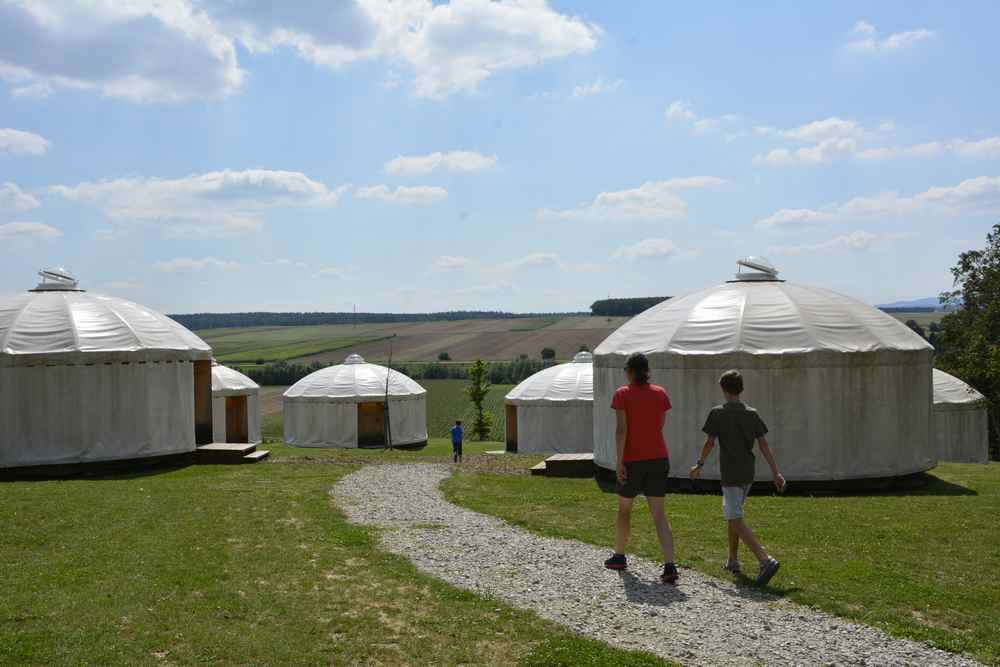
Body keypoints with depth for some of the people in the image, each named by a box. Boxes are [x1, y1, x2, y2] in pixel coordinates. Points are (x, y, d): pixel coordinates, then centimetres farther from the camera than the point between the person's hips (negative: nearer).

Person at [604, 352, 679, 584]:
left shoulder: (622, 394, -8)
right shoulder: (660, 393, 3)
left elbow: (621, 430, -14)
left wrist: (619, 462, -12)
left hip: (632, 461, -3)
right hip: (658, 459, 3)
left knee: (624, 509, 18)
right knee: (659, 515, 2)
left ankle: (619, 556, 33)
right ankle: (669, 566, -11)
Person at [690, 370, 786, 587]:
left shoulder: (717, 413, -7)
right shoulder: (752, 414, 6)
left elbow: (710, 443, -5)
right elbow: (763, 444, 1)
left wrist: (699, 465, 9)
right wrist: (776, 472, 0)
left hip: (730, 474, -6)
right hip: (748, 473, 7)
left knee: (736, 520, -9)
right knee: (732, 514, 23)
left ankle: (766, 560, -26)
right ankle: (732, 561, 29)